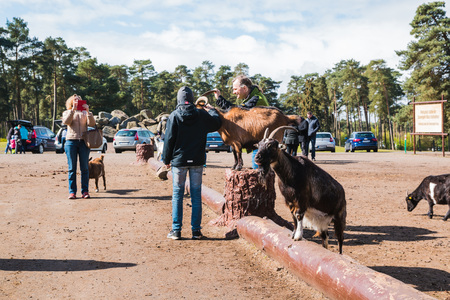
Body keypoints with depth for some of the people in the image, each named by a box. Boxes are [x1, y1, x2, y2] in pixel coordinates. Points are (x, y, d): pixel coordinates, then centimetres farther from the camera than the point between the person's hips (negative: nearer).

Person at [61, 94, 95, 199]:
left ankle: (85, 191, 1)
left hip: (84, 141, 1)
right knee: (72, 168, -2)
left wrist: (88, 111, -12)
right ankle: (72, 192, 1)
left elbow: (92, 124, -1)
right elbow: (66, 121, -7)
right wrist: (73, 109, -13)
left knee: (84, 168, -2)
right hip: (71, 140, -1)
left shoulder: (85, 113, 16)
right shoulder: (67, 112, 15)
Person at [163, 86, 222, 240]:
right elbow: (217, 124, 16)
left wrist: (166, 160, 4)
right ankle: (196, 230, 8)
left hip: (179, 160, -1)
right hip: (197, 161, 2)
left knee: (177, 194, 5)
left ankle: (176, 230, 6)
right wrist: (212, 111, 33)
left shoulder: (174, 116, -5)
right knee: (196, 195, 6)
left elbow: (169, 139, -5)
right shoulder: (202, 115, 0)